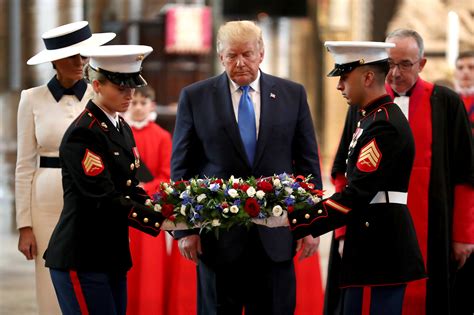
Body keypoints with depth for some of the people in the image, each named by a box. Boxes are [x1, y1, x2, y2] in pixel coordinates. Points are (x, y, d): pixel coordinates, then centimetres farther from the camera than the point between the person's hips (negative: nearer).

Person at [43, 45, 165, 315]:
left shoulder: (122, 128, 13)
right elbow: (105, 200, -22)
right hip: (81, 260, -9)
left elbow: (129, 190, 12)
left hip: (112, 257, 9)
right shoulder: (83, 134, -15)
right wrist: (162, 220, -26)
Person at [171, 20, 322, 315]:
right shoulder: (195, 97, 2)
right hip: (217, 235, -1)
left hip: (276, 235, 1)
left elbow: (308, 161, 8)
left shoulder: (293, 94, 6)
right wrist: (185, 228, -2)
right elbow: (182, 167, 3)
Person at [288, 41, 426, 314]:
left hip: (379, 251, -10)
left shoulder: (385, 126, -17)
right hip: (378, 247, 10)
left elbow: (356, 197, -23)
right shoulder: (376, 117, 15)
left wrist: (294, 223, -23)